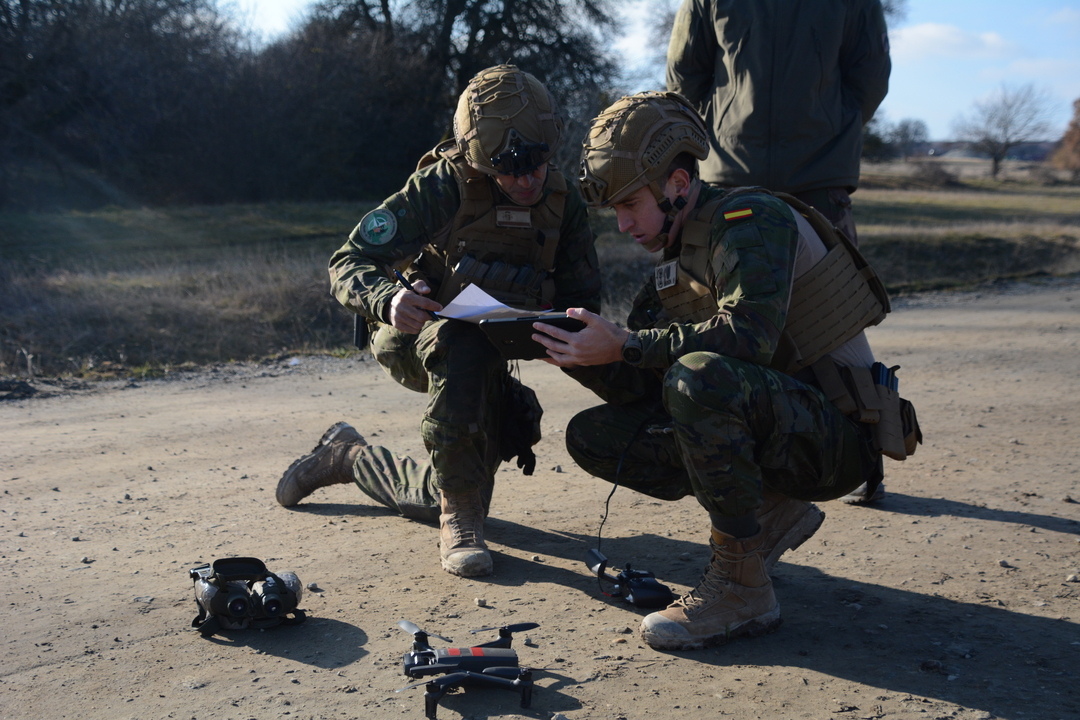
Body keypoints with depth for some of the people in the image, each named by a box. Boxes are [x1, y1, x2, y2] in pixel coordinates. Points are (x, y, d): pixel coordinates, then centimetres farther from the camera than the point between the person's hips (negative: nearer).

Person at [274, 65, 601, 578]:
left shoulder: (562, 200, -10)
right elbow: (348, 265, -24)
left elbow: (583, 298, -5)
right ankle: (460, 517, -29)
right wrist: (387, 300, -48)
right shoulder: (444, 186, -23)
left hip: (488, 363, 5)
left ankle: (349, 456, 38)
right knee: (465, 340, -41)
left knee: (450, 492, 10)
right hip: (418, 340, -5)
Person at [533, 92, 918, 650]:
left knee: (699, 376, -36)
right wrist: (572, 355, -10)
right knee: (593, 436, -1)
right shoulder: (674, 265, 11)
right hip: (772, 428, 9)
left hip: (837, 437, -8)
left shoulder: (752, 218, -14)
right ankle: (771, 514, 6)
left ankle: (742, 587, -20)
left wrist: (627, 345, -27)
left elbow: (750, 335, -32)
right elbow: (638, 388, 7)